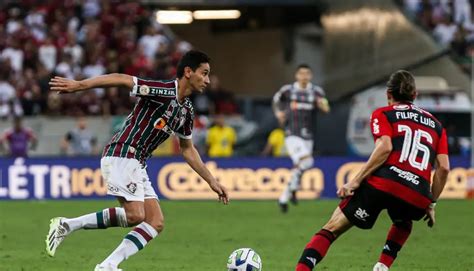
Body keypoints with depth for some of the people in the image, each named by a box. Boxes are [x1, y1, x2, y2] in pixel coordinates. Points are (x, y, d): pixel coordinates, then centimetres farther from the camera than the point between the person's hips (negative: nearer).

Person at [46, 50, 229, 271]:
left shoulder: (186, 110, 13)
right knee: (135, 215, -19)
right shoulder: (163, 91, -14)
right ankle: (68, 225, -10)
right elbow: (120, 79, -20)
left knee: (156, 223, 0)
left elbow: (187, 150, 25)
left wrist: (211, 181, 24)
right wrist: (78, 85, -27)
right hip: (121, 156, -9)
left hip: (137, 165, 9)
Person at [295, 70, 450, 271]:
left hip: (383, 184, -3)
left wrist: (356, 181, -8)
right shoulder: (435, 123, 25)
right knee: (403, 224, 38)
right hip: (417, 199, 4)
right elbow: (443, 168, 14)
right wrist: (431, 204, 22)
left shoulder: (383, 114, 14)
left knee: (332, 228, 4)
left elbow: (385, 148, -6)